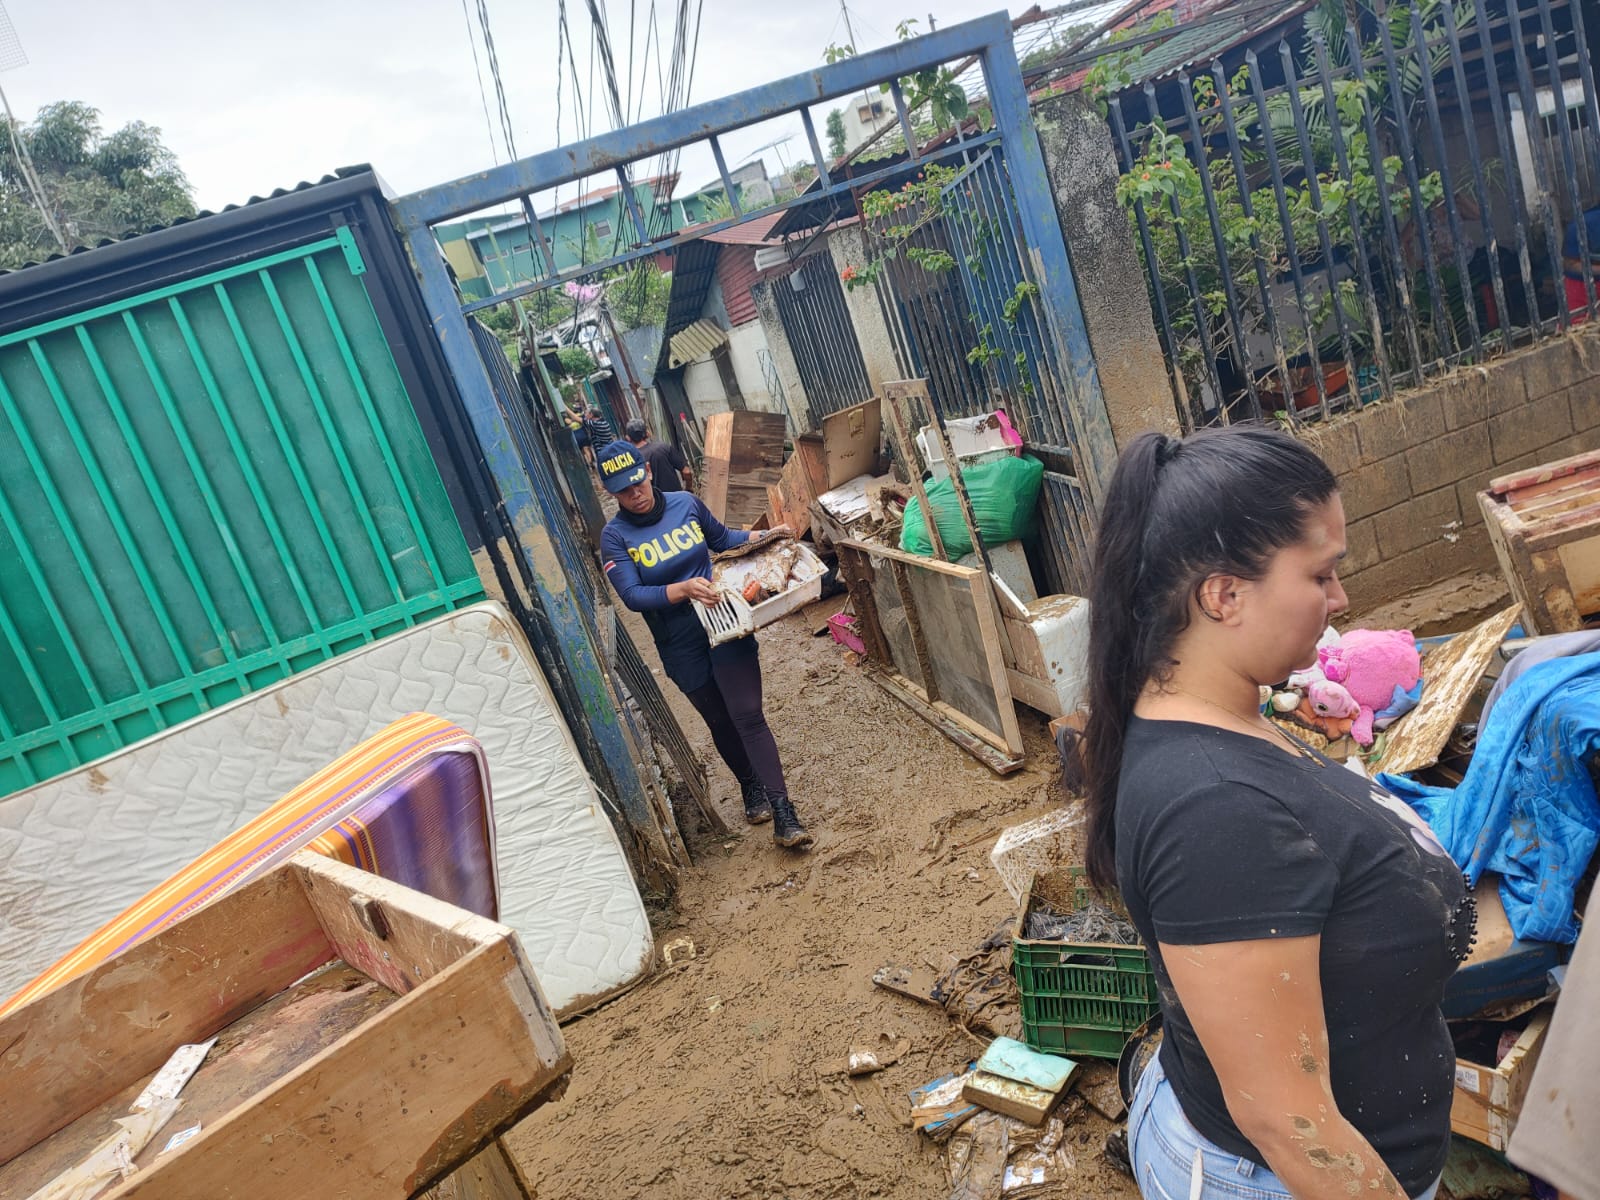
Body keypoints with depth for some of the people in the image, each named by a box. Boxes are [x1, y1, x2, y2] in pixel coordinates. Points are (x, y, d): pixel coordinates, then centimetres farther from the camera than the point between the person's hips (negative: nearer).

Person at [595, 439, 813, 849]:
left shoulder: (686, 503, 0)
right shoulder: (614, 537, -8)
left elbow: (722, 538, 18)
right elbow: (632, 596, -18)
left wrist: (764, 536, 4)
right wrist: (684, 589, -31)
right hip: (681, 646, 0)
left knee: (748, 716, -10)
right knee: (721, 723, 15)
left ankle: (783, 816, -11)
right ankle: (752, 789, 40)